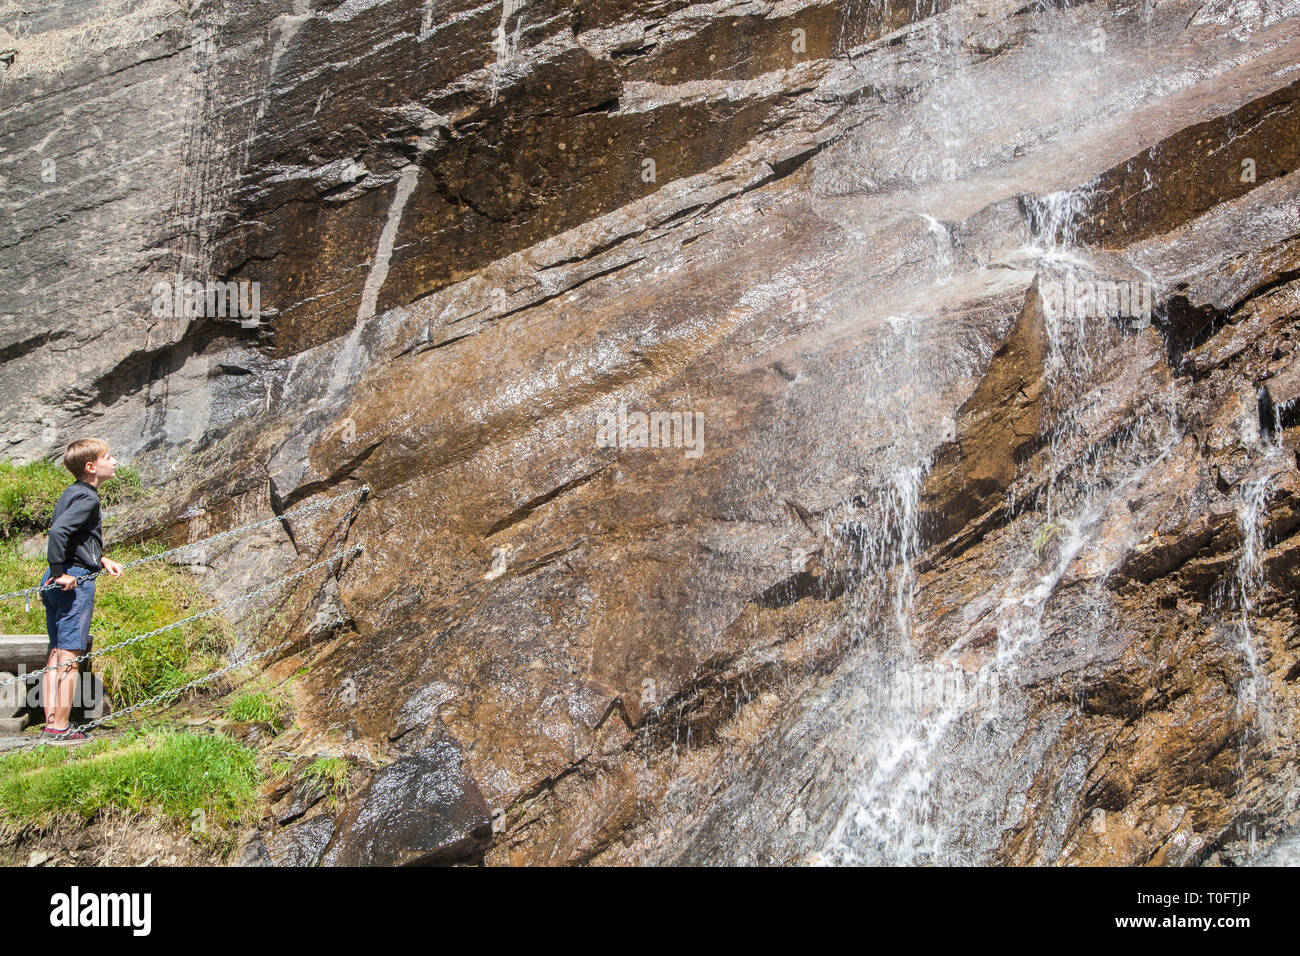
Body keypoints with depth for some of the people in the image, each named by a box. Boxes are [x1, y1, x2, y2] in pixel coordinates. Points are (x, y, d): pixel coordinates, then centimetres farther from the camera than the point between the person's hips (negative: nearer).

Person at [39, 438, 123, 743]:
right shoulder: (87, 497, -13)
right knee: (69, 656, -5)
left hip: (56, 582, 10)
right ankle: (60, 728, -2)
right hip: (76, 581, -10)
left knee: (56, 654, 12)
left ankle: (51, 724, 15)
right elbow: (58, 531, -27)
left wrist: (100, 560, 19)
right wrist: (60, 572, -21)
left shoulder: (72, 492, 16)